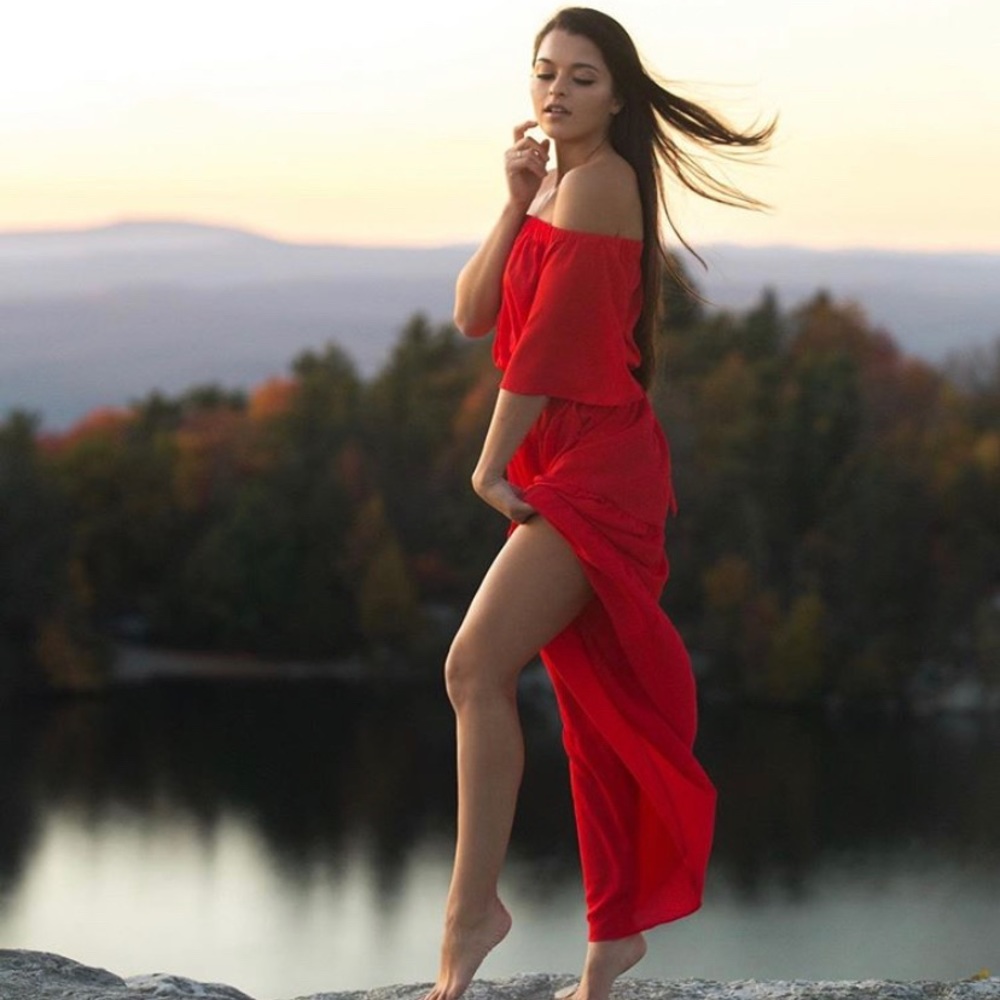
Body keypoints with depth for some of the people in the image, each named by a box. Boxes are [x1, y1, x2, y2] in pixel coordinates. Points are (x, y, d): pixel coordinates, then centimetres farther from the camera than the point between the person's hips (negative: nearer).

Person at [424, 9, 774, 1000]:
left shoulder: (599, 182, -11)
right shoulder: (554, 186, 17)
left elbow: (552, 333, -15)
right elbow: (474, 315, 7)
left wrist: (492, 464, -11)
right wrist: (518, 203, -5)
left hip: (594, 464, -9)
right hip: (558, 469, 9)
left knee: (477, 666, -19)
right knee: (593, 698, 11)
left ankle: (473, 902, -16)